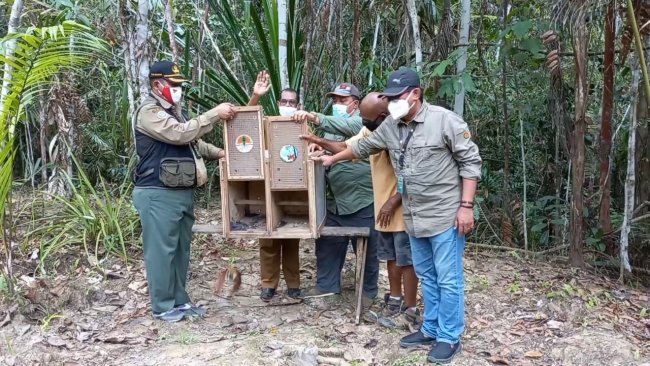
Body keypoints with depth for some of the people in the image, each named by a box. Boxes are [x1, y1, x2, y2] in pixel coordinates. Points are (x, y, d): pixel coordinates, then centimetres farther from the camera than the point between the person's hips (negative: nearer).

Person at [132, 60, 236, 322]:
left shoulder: (173, 111, 20)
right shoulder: (149, 112, -11)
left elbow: (192, 142, 28)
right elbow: (181, 134, -24)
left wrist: (218, 153, 14)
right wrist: (215, 114, -20)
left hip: (183, 192, 10)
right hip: (159, 194, -10)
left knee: (181, 249, 13)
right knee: (161, 250, -2)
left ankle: (179, 301, 23)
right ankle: (163, 306, 8)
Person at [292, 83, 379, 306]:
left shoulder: (362, 123, -8)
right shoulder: (332, 127, 17)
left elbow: (345, 127, -31)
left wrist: (314, 118, -42)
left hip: (362, 201, -7)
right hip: (335, 200, 7)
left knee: (366, 249, 6)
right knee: (327, 244, 12)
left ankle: (369, 291, 22)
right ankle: (326, 284, 28)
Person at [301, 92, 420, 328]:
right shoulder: (370, 131, 2)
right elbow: (347, 148, 13)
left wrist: (394, 202, -22)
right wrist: (321, 143, -2)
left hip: (401, 210, -8)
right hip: (383, 208, 8)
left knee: (406, 260, 3)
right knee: (391, 257, 19)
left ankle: (410, 311, 15)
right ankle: (395, 300, 34)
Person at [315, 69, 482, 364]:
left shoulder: (445, 120, -13)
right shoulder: (390, 126, 6)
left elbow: (471, 162, -11)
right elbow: (363, 147, 23)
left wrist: (466, 206, -15)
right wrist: (332, 159, 34)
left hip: (446, 216, -6)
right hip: (414, 218, 7)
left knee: (448, 280, 2)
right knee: (427, 276, 17)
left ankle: (449, 338, 16)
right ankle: (431, 330, 31)